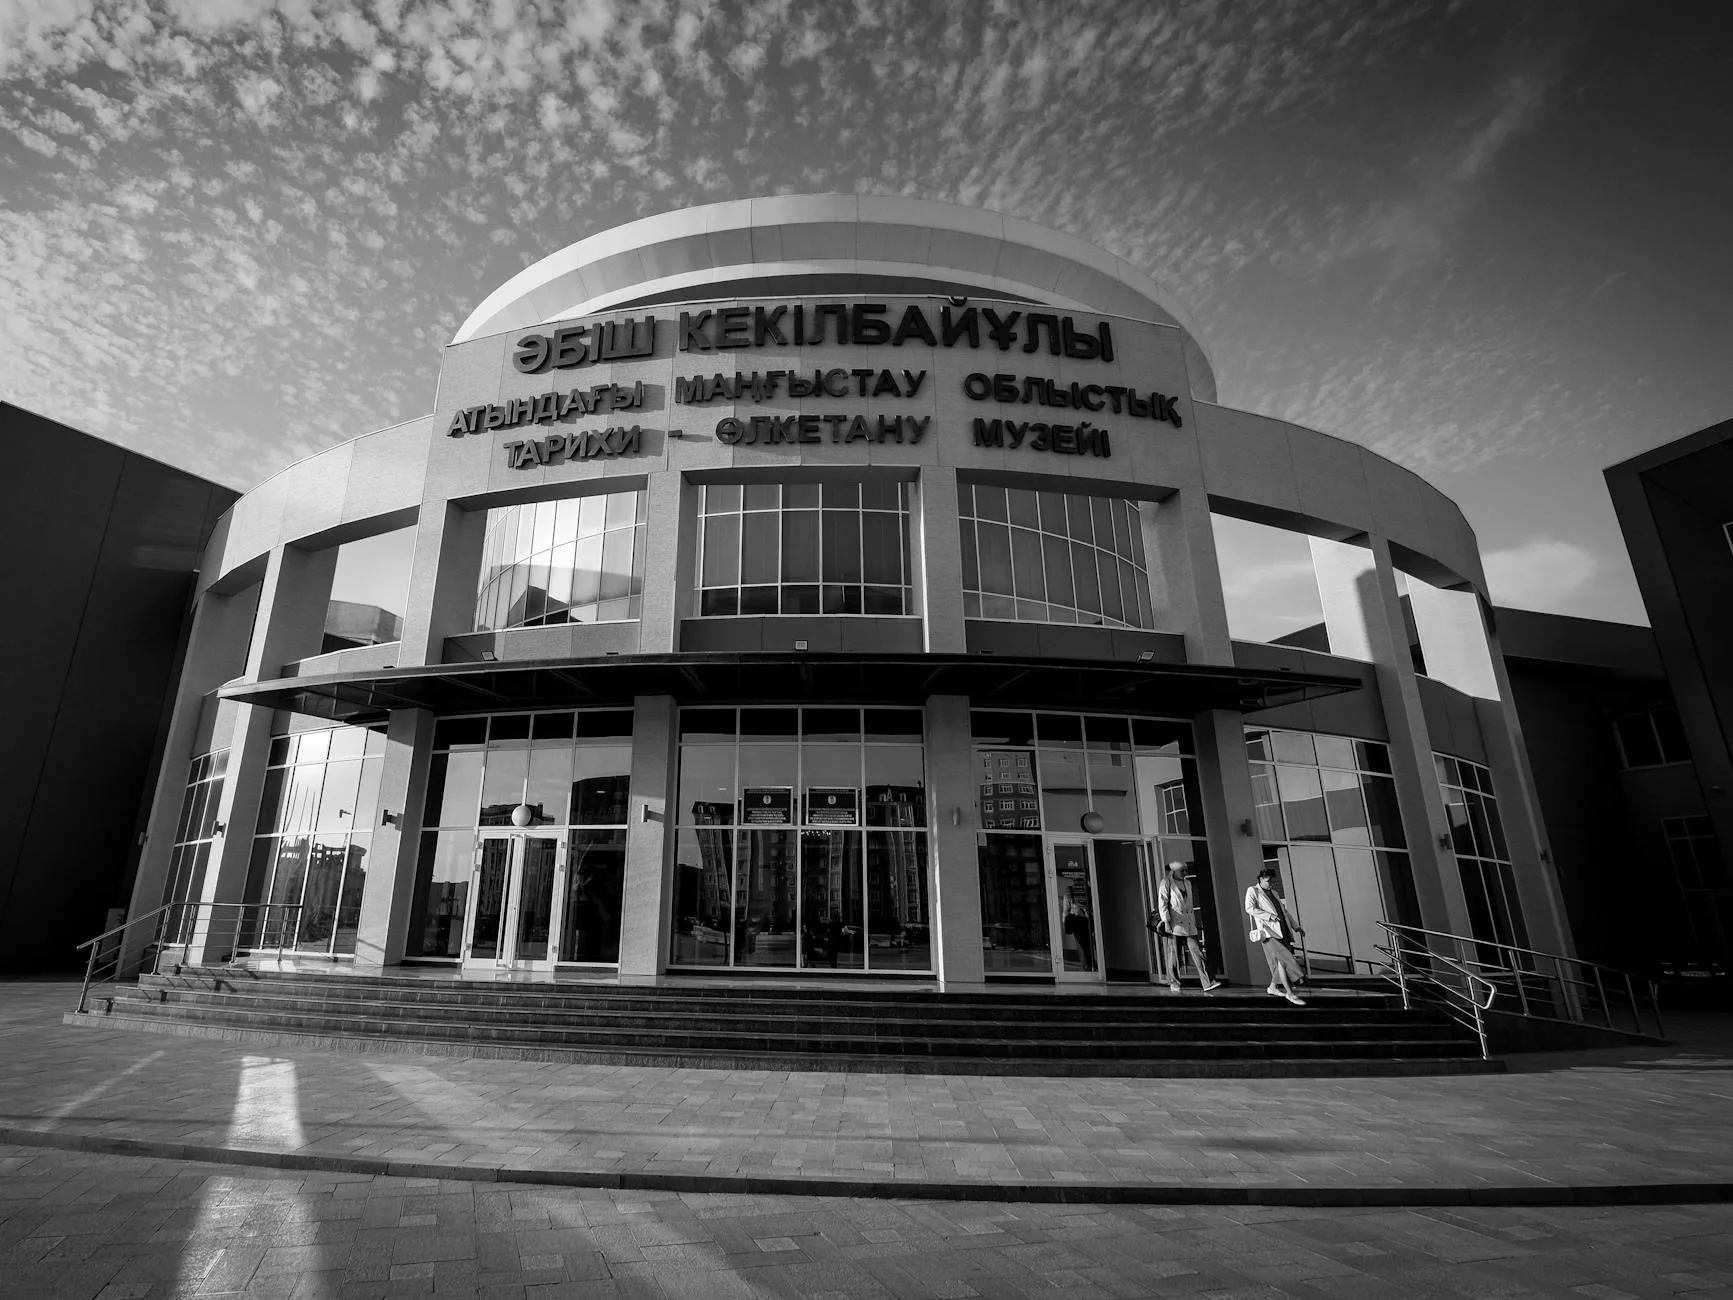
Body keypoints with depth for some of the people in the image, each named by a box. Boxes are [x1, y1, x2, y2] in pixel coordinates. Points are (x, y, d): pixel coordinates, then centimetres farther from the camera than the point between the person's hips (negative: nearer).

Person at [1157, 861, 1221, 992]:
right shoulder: (1166, 882, -1)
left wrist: (1194, 922, 21)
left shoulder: (1187, 883, 18)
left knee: (1198, 952, -4)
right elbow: (1162, 903, -7)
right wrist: (1166, 921, -16)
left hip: (1189, 925, 5)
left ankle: (1208, 983, -8)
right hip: (1174, 925, -5)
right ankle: (1173, 983, 11)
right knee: (1173, 955, 0)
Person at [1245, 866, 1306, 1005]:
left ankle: (1273, 987, 24)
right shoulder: (1253, 891, 1)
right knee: (1283, 959, -16)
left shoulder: (1274, 894, 24)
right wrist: (1269, 916, -20)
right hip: (1268, 932, -8)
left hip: (1282, 931, 8)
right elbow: (1250, 908, -12)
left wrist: (1295, 926, 23)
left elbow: (1284, 911, 32)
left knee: (1281, 961, 6)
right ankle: (1290, 993, -14)